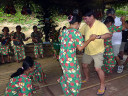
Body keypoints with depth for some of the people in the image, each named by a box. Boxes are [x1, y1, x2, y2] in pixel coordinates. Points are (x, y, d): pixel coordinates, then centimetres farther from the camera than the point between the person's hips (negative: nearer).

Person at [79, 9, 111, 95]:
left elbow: (109, 35, -31)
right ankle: (87, 78, 44)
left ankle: (103, 86, 9)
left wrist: (98, 36, -48)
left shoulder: (100, 25, -19)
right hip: (87, 51, 7)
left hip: (98, 51, -6)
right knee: (84, 65, 16)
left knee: (98, 68, -12)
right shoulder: (85, 26, 0)